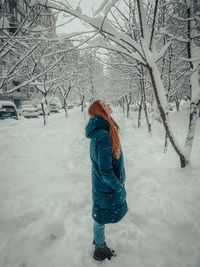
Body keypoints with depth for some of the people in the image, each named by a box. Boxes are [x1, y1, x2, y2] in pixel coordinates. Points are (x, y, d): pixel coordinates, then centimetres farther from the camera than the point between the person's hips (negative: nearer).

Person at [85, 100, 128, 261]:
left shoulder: (98, 132, -1)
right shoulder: (103, 136, -30)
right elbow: (105, 170, -28)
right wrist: (118, 186, -13)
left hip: (101, 184, 8)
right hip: (107, 187, -8)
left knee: (100, 217, 27)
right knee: (102, 219, 15)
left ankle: (98, 240, 51)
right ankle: (100, 251, 39)